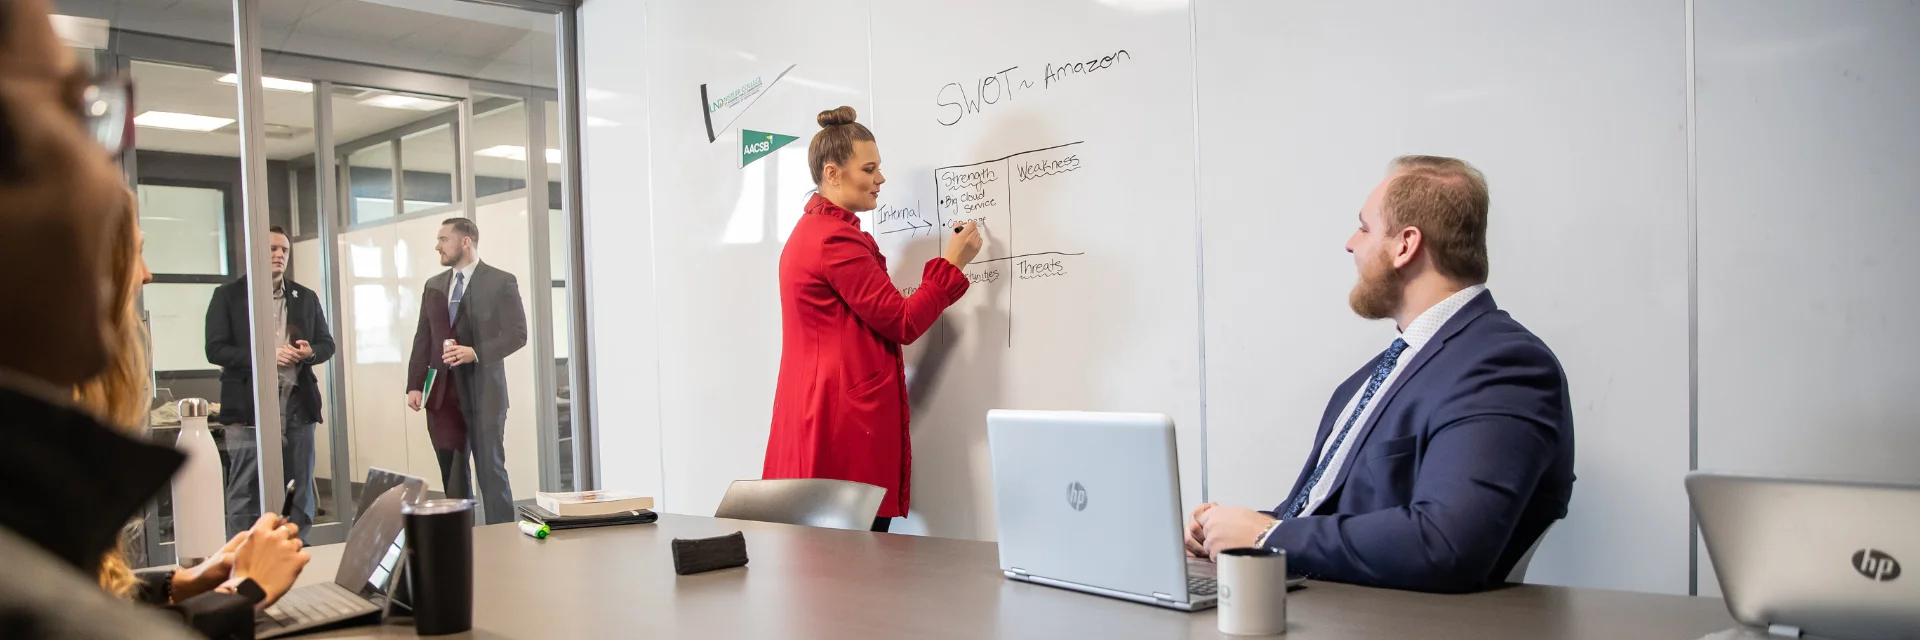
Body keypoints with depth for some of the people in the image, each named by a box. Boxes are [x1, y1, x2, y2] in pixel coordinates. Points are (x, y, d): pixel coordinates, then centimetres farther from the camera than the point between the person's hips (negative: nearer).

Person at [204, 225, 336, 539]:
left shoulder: (306, 297, 13)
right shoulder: (228, 295, 2)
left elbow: (327, 343, 15)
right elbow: (215, 349, -5)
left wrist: (310, 352, -9)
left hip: (297, 405, 4)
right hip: (248, 407, -4)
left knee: (300, 491, 9)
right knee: (246, 493, 0)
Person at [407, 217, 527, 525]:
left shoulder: (501, 282, -3)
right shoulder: (433, 286, 14)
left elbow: (517, 334, -8)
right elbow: (423, 339, 14)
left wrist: (475, 353, -20)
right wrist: (414, 385, 5)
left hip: (483, 390, -5)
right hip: (443, 392, 5)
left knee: (490, 470, -2)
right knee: (452, 475, 8)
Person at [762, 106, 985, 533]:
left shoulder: (810, 231, 18)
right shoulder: (837, 240, -15)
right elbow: (903, 323, -12)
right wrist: (952, 264, -4)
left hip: (816, 411, 11)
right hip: (848, 416, -11)